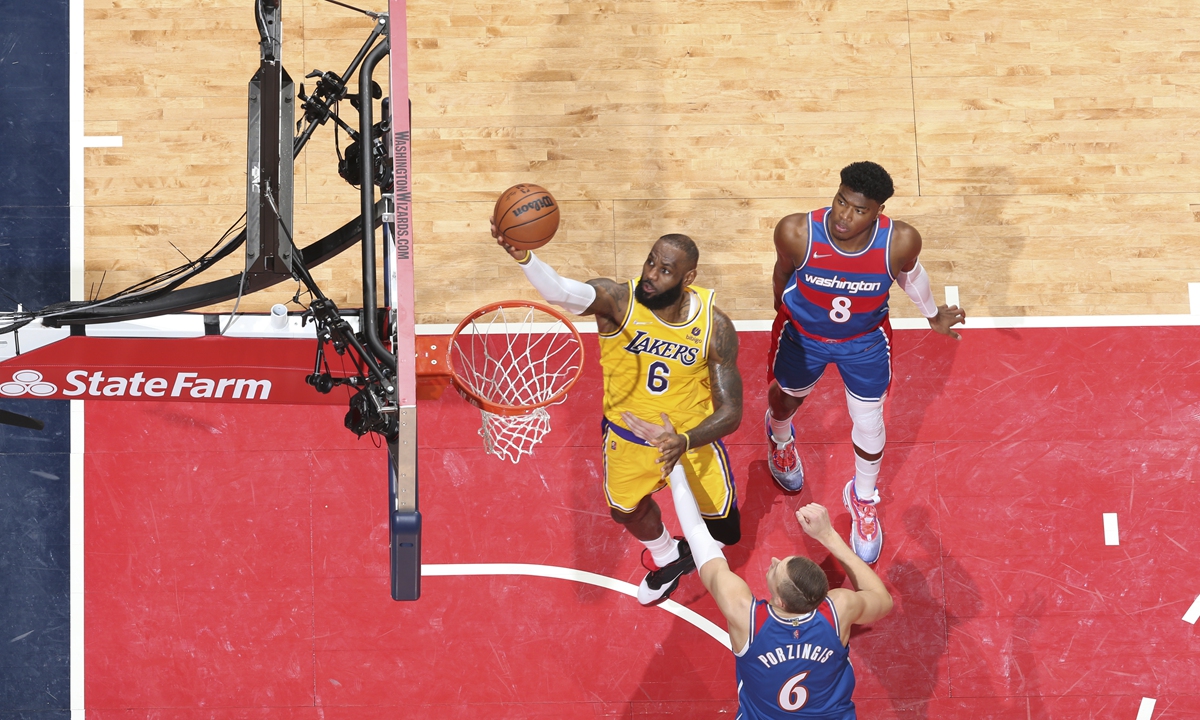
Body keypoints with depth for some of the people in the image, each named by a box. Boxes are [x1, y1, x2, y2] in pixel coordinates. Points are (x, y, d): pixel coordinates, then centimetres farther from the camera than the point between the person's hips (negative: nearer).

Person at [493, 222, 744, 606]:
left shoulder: (714, 327, -25)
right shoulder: (618, 300, -30)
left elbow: (730, 411, -21)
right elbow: (563, 291, -53)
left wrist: (685, 442, -40)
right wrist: (523, 257, -75)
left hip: (693, 438, -1)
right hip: (628, 437, 1)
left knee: (726, 533, 10)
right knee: (627, 511, 26)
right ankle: (667, 557, 61)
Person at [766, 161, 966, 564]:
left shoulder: (900, 241, -34)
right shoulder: (796, 233, -37)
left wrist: (932, 314, 9)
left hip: (865, 341, 0)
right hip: (802, 335, 0)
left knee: (869, 425, 16)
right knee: (789, 395, 30)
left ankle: (863, 500, 49)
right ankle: (780, 437, 70)